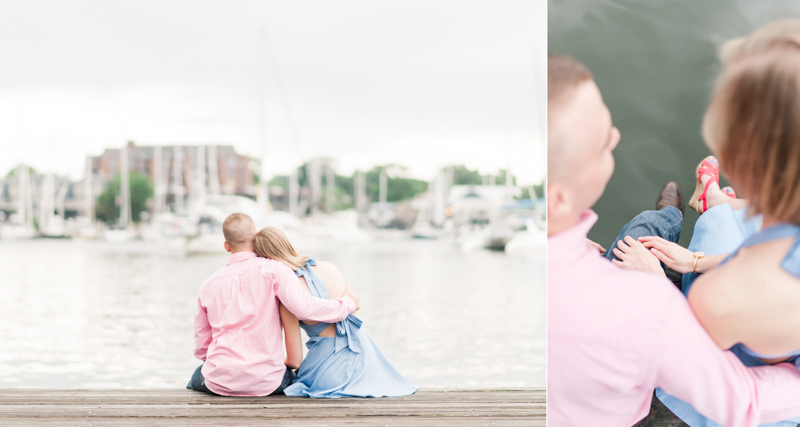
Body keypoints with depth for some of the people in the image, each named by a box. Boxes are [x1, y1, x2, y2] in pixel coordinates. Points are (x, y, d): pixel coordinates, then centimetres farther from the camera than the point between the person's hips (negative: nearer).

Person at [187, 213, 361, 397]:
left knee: (197, 377, 36)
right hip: (264, 383, -1)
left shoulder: (209, 284, 7)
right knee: (293, 378, 34)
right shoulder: (273, 270, -5)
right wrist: (348, 303, -4)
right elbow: (304, 308, -19)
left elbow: (201, 346, 15)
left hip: (219, 382, 1)